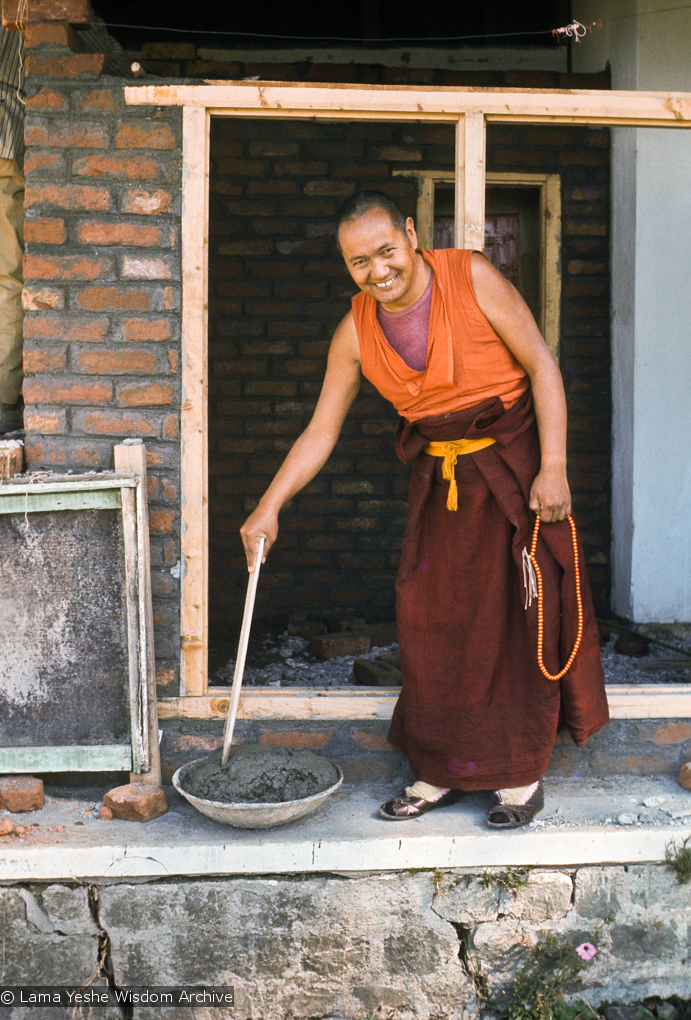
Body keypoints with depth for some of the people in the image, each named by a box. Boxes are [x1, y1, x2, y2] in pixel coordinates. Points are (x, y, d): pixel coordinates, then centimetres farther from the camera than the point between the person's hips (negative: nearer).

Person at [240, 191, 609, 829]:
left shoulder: (473, 279, -16)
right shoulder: (356, 333, -5)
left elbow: (541, 365, -12)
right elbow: (321, 432, 1)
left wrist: (553, 468, -18)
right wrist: (269, 507, -4)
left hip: (513, 460, -4)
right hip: (439, 476, 4)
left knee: (516, 615, -1)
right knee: (431, 619, 4)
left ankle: (521, 775, 13)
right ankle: (441, 773, 19)